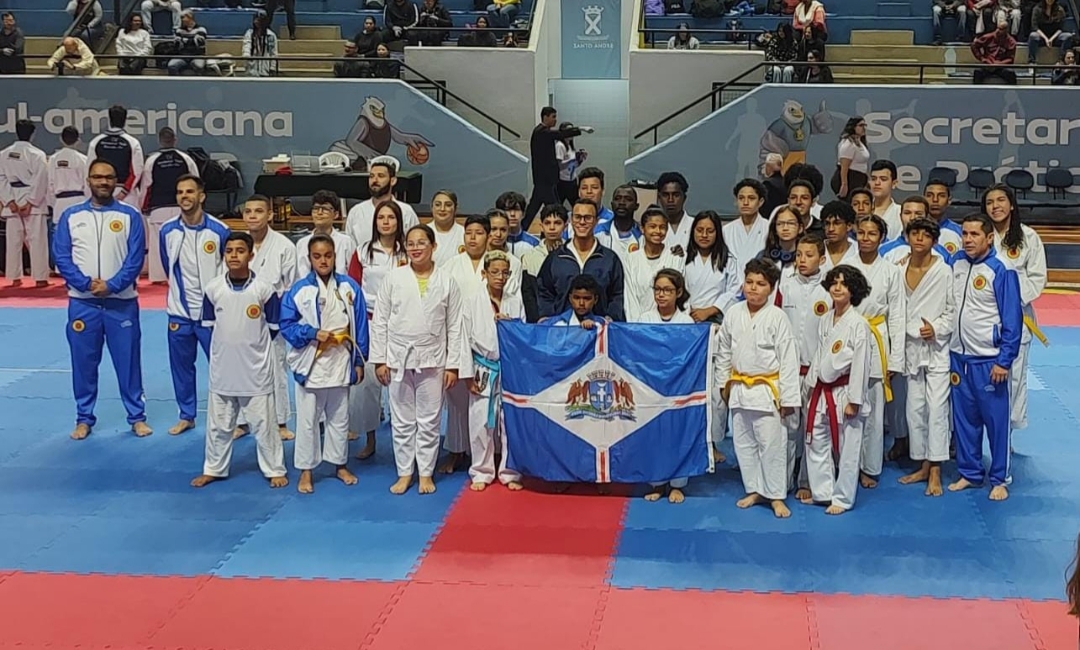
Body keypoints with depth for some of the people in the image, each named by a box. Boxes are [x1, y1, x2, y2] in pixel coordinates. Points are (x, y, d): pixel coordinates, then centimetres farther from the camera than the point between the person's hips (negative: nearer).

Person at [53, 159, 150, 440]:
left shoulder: (130, 216, 1)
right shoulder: (71, 216, 4)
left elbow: (135, 258, -5)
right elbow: (61, 257, -1)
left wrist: (111, 286, -16)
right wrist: (86, 284, -14)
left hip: (121, 301, -1)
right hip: (82, 303, 1)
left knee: (128, 361, 5)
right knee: (83, 363, 8)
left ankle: (137, 417, 17)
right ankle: (84, 418, 21)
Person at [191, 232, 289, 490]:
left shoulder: (264, 289, -12)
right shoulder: (213, 288, -5)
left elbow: (274, 326, 0)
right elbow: (209, 323, 9)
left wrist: (252, 344, 4)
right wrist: (230, 343, 6)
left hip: (256, 369, -3)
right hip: (222, 367, 3)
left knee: (263, 423, 5)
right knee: (218, 424, 15)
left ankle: (275, 470, 19)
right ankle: (213, 468, 30)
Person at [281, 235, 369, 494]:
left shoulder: (349, 287, -2)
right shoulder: (299, 289, -7)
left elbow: (360, 325, 3)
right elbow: (287, 325, -4)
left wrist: (359, 361, 3)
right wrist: (313, 333, -18)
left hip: (341, 363, 2)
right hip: (310, 363, -2)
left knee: (339, 418, 16)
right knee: (307, 420, 6)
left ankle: (340, 464, 31)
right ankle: (305, 470, 17)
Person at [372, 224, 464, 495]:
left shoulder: (447, 282, 0)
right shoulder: (394, 278, 0)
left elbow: (454, 326, 1)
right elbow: (380, 321, 2)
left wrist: (453, 365, -2)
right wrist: (379, 360, -2)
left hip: (432, 360, 0)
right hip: (399, 358, 0)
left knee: (429, 420, 6)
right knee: (402, 421, 8)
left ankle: (426, 473, 18)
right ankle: (404, 472, 18)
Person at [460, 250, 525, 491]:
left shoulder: (516, 304, 4)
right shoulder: (471, 303, -1)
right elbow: (465, 340, -1)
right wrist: (468, 375, -4)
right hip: (483, 371, -1)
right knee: (480, 422, 3)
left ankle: (509, 472, 17)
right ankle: (482, 472, 17)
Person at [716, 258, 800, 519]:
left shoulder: (777, 317, -12)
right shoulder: (733, 314, 0)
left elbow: (788, 359, -11)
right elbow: (723, 352, 12)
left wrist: (788, 397, -12)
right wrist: (724, 384, 13)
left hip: (767, 390, -5)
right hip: (739, 388, 5)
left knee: (772, 444, -2)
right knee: (744, 442, 13)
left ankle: (776, 496, 10)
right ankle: (754, 490, 27)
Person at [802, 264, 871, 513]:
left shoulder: (858, 324, -13)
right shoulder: (825, 320, 9)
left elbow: (861, 364, -14)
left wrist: (854, 400, -15)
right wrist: (811, 386, 14)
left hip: (845, 392, -7)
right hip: (822, 391, 7)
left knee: (846, 448, 1)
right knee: (816, 443, 13)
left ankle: (842, 498, 13)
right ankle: (821, 491, 27)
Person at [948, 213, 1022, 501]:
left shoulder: (1001, 271, -12)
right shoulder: (956, 264, 3)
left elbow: (1013, 318, -11)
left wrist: (1004, 360, -13)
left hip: (988, 359, -5)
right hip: (959, 356, 5)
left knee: (996, 419, 4)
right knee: (964, 418, 13)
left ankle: (1000, 479, 17)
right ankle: (970, 472, 27)